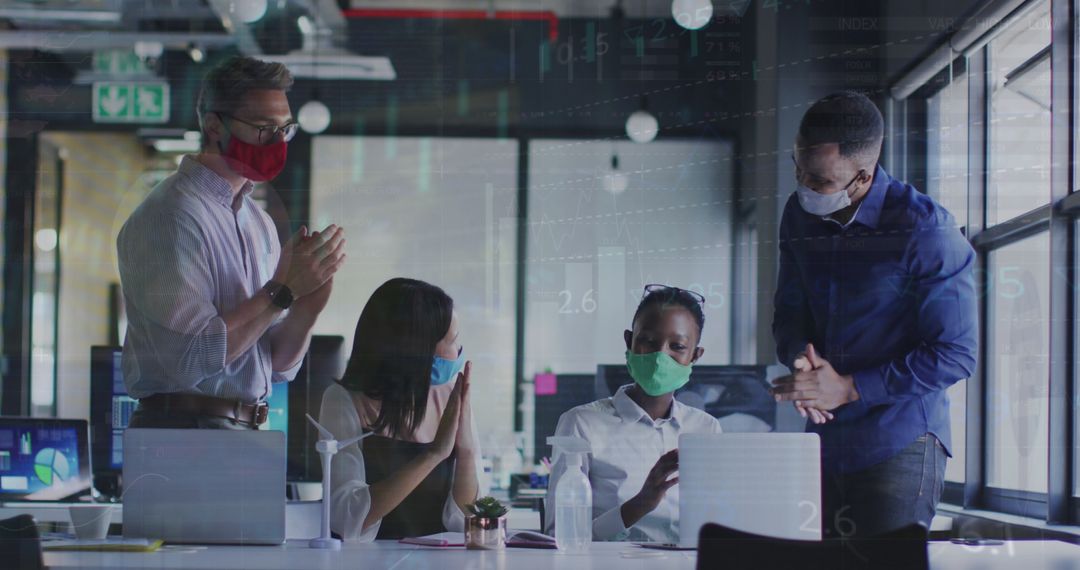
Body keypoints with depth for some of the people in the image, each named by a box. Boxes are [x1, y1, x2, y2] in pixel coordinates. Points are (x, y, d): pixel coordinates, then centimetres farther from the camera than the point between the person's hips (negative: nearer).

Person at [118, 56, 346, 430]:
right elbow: (189, 357, -18)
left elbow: (279, 367, 13)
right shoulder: (171, 215, -9)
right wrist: (283, 289, -13)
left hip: (249, 428, 7)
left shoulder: (260, 222, 13)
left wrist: (308, 306, -5)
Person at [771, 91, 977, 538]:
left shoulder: (925, 230, -15)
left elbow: (956, 355, -14)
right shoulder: (799, 216, 5)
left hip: (901, 446, -6)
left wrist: (849, 388, -16)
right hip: (825, 443, 6)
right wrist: (801, 359, -10)